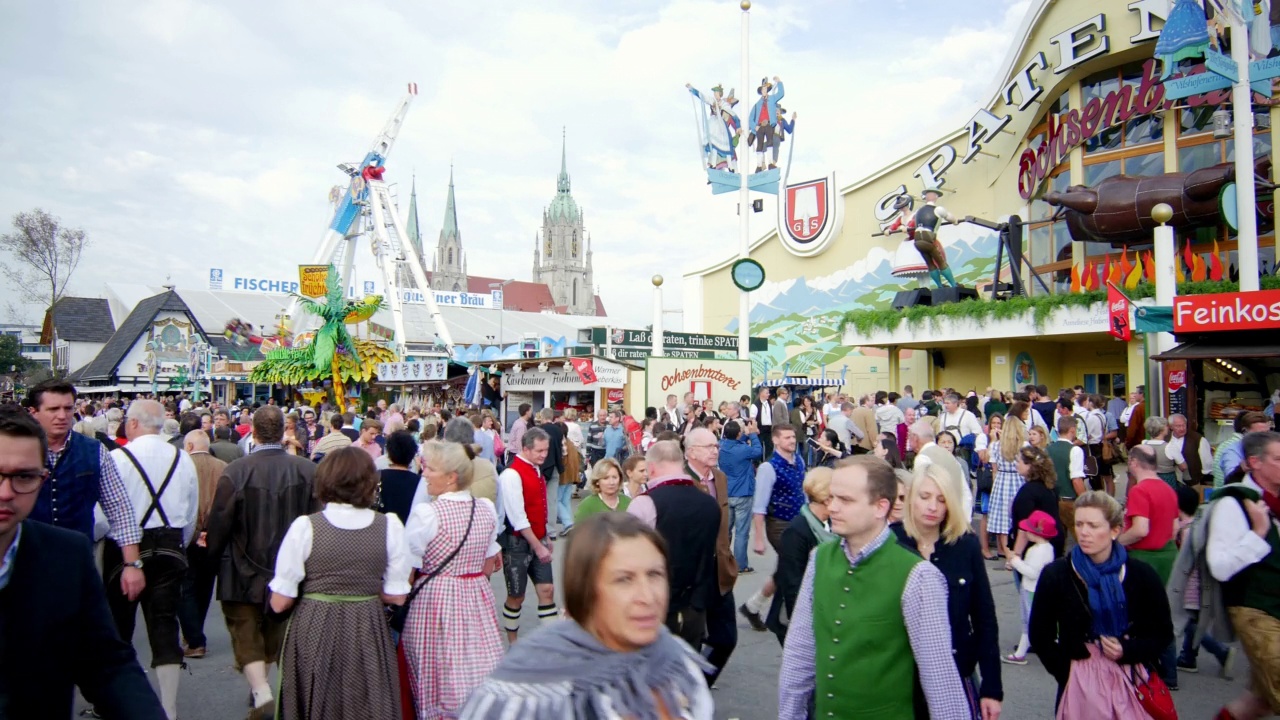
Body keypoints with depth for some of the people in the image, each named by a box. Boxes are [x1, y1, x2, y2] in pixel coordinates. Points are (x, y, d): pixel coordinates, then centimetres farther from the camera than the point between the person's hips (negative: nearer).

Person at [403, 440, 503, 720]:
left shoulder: (426, 513, -17)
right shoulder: (487, 508, 1)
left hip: (436, 600, -5)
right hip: (478, 598, 5)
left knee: (441, 679, 8)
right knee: (481, 678, 15)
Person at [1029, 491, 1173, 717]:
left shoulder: (1142, 575, -3)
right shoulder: (1055, 575, -7)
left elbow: (1163, 633, 5)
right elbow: (1040, 636, 0)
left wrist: (1128, 651, -11)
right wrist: (1069, 674, -8)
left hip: (1134, 683, 1)